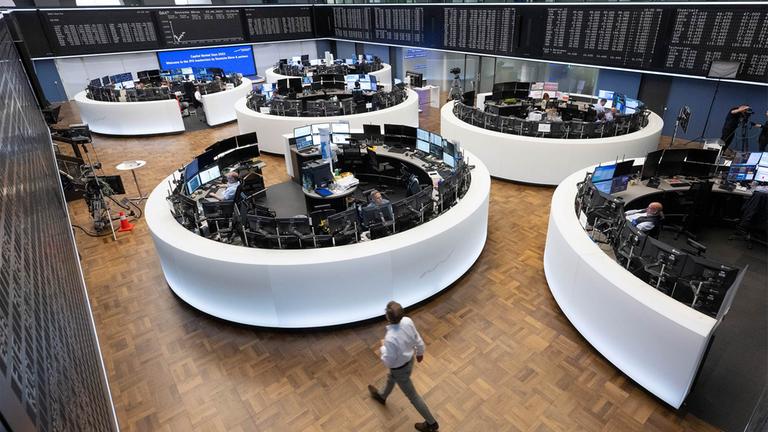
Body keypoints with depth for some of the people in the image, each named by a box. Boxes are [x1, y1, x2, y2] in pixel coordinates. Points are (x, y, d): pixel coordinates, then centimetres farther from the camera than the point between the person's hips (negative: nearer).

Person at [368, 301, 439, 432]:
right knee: (391, 378, 36)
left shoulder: (390, 338, -42)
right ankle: (381, 396, 66)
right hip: (409, 359, 7)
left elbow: (388, 362, -27)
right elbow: (417, 339, -6)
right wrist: (420, 352, 13)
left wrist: (383, 346, -10)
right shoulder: (408, 321, -24)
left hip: (400, 369, -7)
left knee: (412, 396, 18)